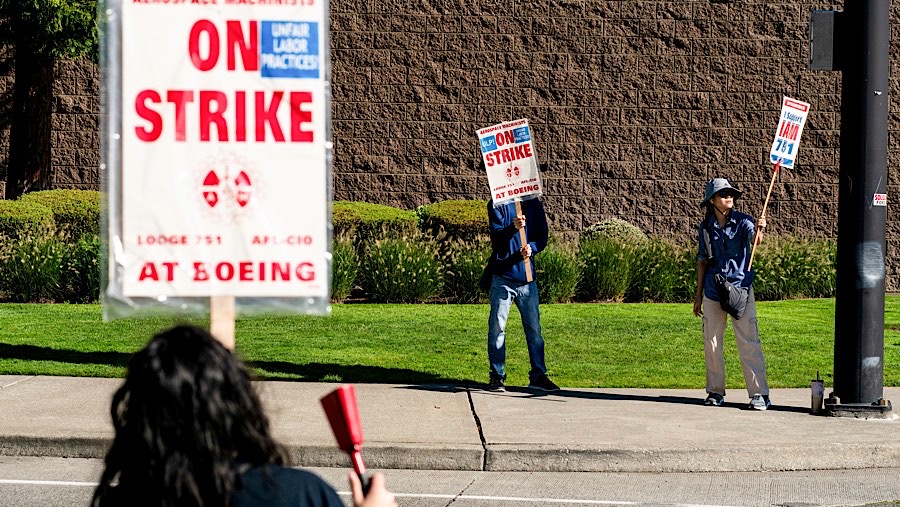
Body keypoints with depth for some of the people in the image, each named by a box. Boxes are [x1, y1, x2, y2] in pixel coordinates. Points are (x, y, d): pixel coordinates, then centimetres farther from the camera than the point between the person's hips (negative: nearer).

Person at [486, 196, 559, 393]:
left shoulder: (534, 204, 10)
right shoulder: (496, 205, -2)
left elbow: (542, 236, 8)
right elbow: (497, 235, -14)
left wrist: (531, 248, -14)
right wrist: (513, 228, -34)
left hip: (527, 276, 3)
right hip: (502, 275, -3)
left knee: (534, 328, 6)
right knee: (497, 327, -1)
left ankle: (538, 375, 14)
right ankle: (497, 376, 7)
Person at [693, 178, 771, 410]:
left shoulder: (742, 221, -2)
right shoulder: (706, 226, 7)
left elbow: (754, 240, -24)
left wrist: (759, 231, -47)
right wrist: (698, 295, 15)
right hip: (713, 291, 4)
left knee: (749, 342, -9)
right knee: (712, 342, 7)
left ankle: (759, 393, -8)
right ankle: (715, 391, 20)